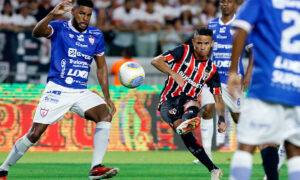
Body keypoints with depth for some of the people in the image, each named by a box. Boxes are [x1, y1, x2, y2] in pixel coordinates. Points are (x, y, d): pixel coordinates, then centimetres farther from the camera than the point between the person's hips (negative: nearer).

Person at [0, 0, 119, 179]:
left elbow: (101, 67, 16)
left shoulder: (96, 35, 7)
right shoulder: (59, 28, -6)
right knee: (35, 133, -8)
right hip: (57, 89, -4)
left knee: (105, 115, -22)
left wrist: (107, 97, 10)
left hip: (81, 92, 4)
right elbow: (37, 32, -27)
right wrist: (52, 14, -45)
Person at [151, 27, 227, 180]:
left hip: (188, 101, 3)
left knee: (193, 104, -35)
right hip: (168, 102, -3)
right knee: (184, 132, -31)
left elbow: (218, 98, 11)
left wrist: (221, 119, -5)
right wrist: (173, 73, -30)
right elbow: (156, 61, -13)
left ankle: (187, 121, -67)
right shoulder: (184, 52, -2)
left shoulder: (211, 70, 7)